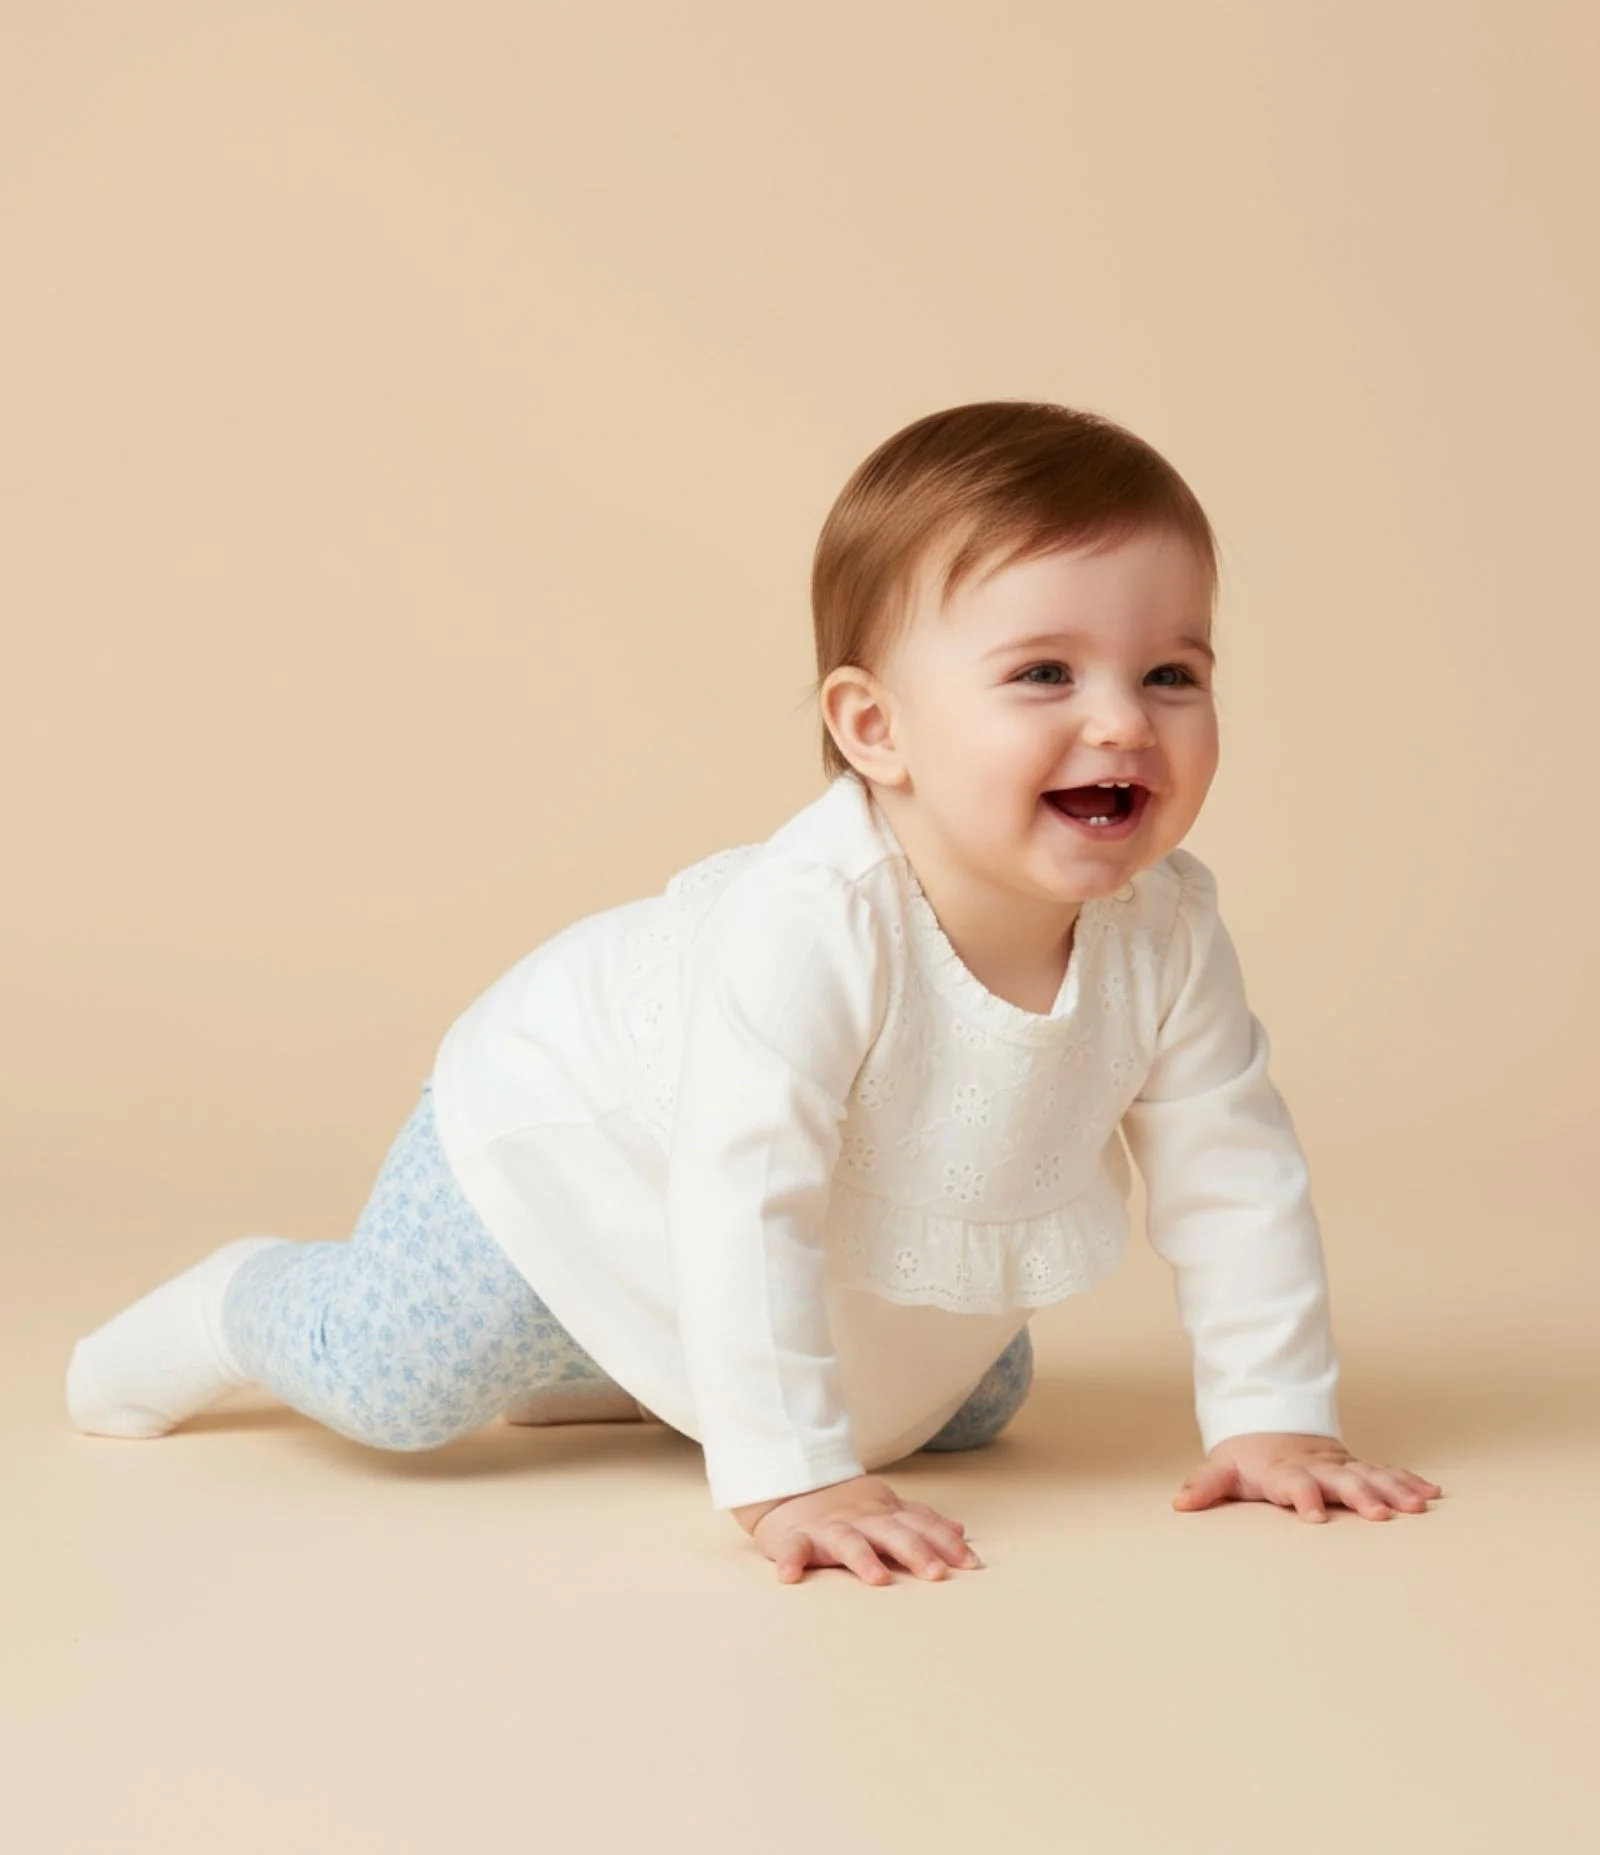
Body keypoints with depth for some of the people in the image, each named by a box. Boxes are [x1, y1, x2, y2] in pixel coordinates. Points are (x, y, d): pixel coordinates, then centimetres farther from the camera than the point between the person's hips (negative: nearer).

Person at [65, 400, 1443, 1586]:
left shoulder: (1166, 927, -25)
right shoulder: (803, 921, -44)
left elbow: (1234, 1171, -15)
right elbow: (742, 1205, -44)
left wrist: (1273, 1416, -17)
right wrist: (791, 1475, -44)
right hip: (575, 1128, -6)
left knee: (974, 1405, 21)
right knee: (389, 1385, -12)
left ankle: (599, 1374, 37)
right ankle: (232, 1310, 24)